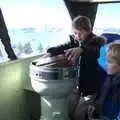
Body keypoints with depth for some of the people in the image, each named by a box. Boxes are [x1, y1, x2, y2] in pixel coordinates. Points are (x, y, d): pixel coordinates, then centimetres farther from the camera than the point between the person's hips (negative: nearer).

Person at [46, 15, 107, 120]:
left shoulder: (96, 42, -16)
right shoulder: (74, 42, 1)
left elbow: (96, 51, -38)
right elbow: (63, 47, -13)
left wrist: (81, 50, -58)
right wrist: (50, 52, -33)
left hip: (91, 81, -4)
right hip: (75, 79, 4)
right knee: (70, 107, 14)